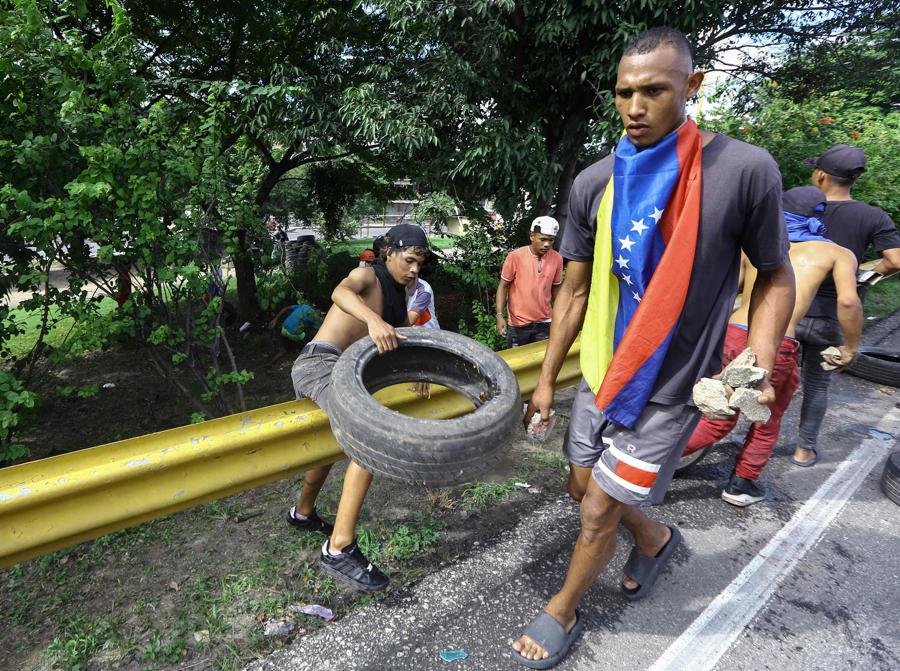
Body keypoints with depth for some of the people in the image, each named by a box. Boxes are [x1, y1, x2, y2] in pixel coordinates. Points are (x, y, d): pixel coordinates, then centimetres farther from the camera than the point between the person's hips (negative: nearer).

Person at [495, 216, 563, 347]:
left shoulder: (557, 259, -2)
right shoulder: (515, 256, -12)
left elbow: (556, 288, 10)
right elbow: (503, 287, -5)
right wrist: (499, 315, -13)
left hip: (544, 323, 3)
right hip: (518, 324, -2)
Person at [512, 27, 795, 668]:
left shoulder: (744, 170, -15)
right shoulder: (595, 183, -4)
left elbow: (776, 277, -3)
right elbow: (575, 291, 2)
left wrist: (758, 369, -17)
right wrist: (546, 380, 5)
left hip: (670, 389, -5)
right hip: (601, 374, 5)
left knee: (599, 512, 5)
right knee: (585, 487, 20)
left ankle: (563, 612, 34)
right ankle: (656, 538, 52)